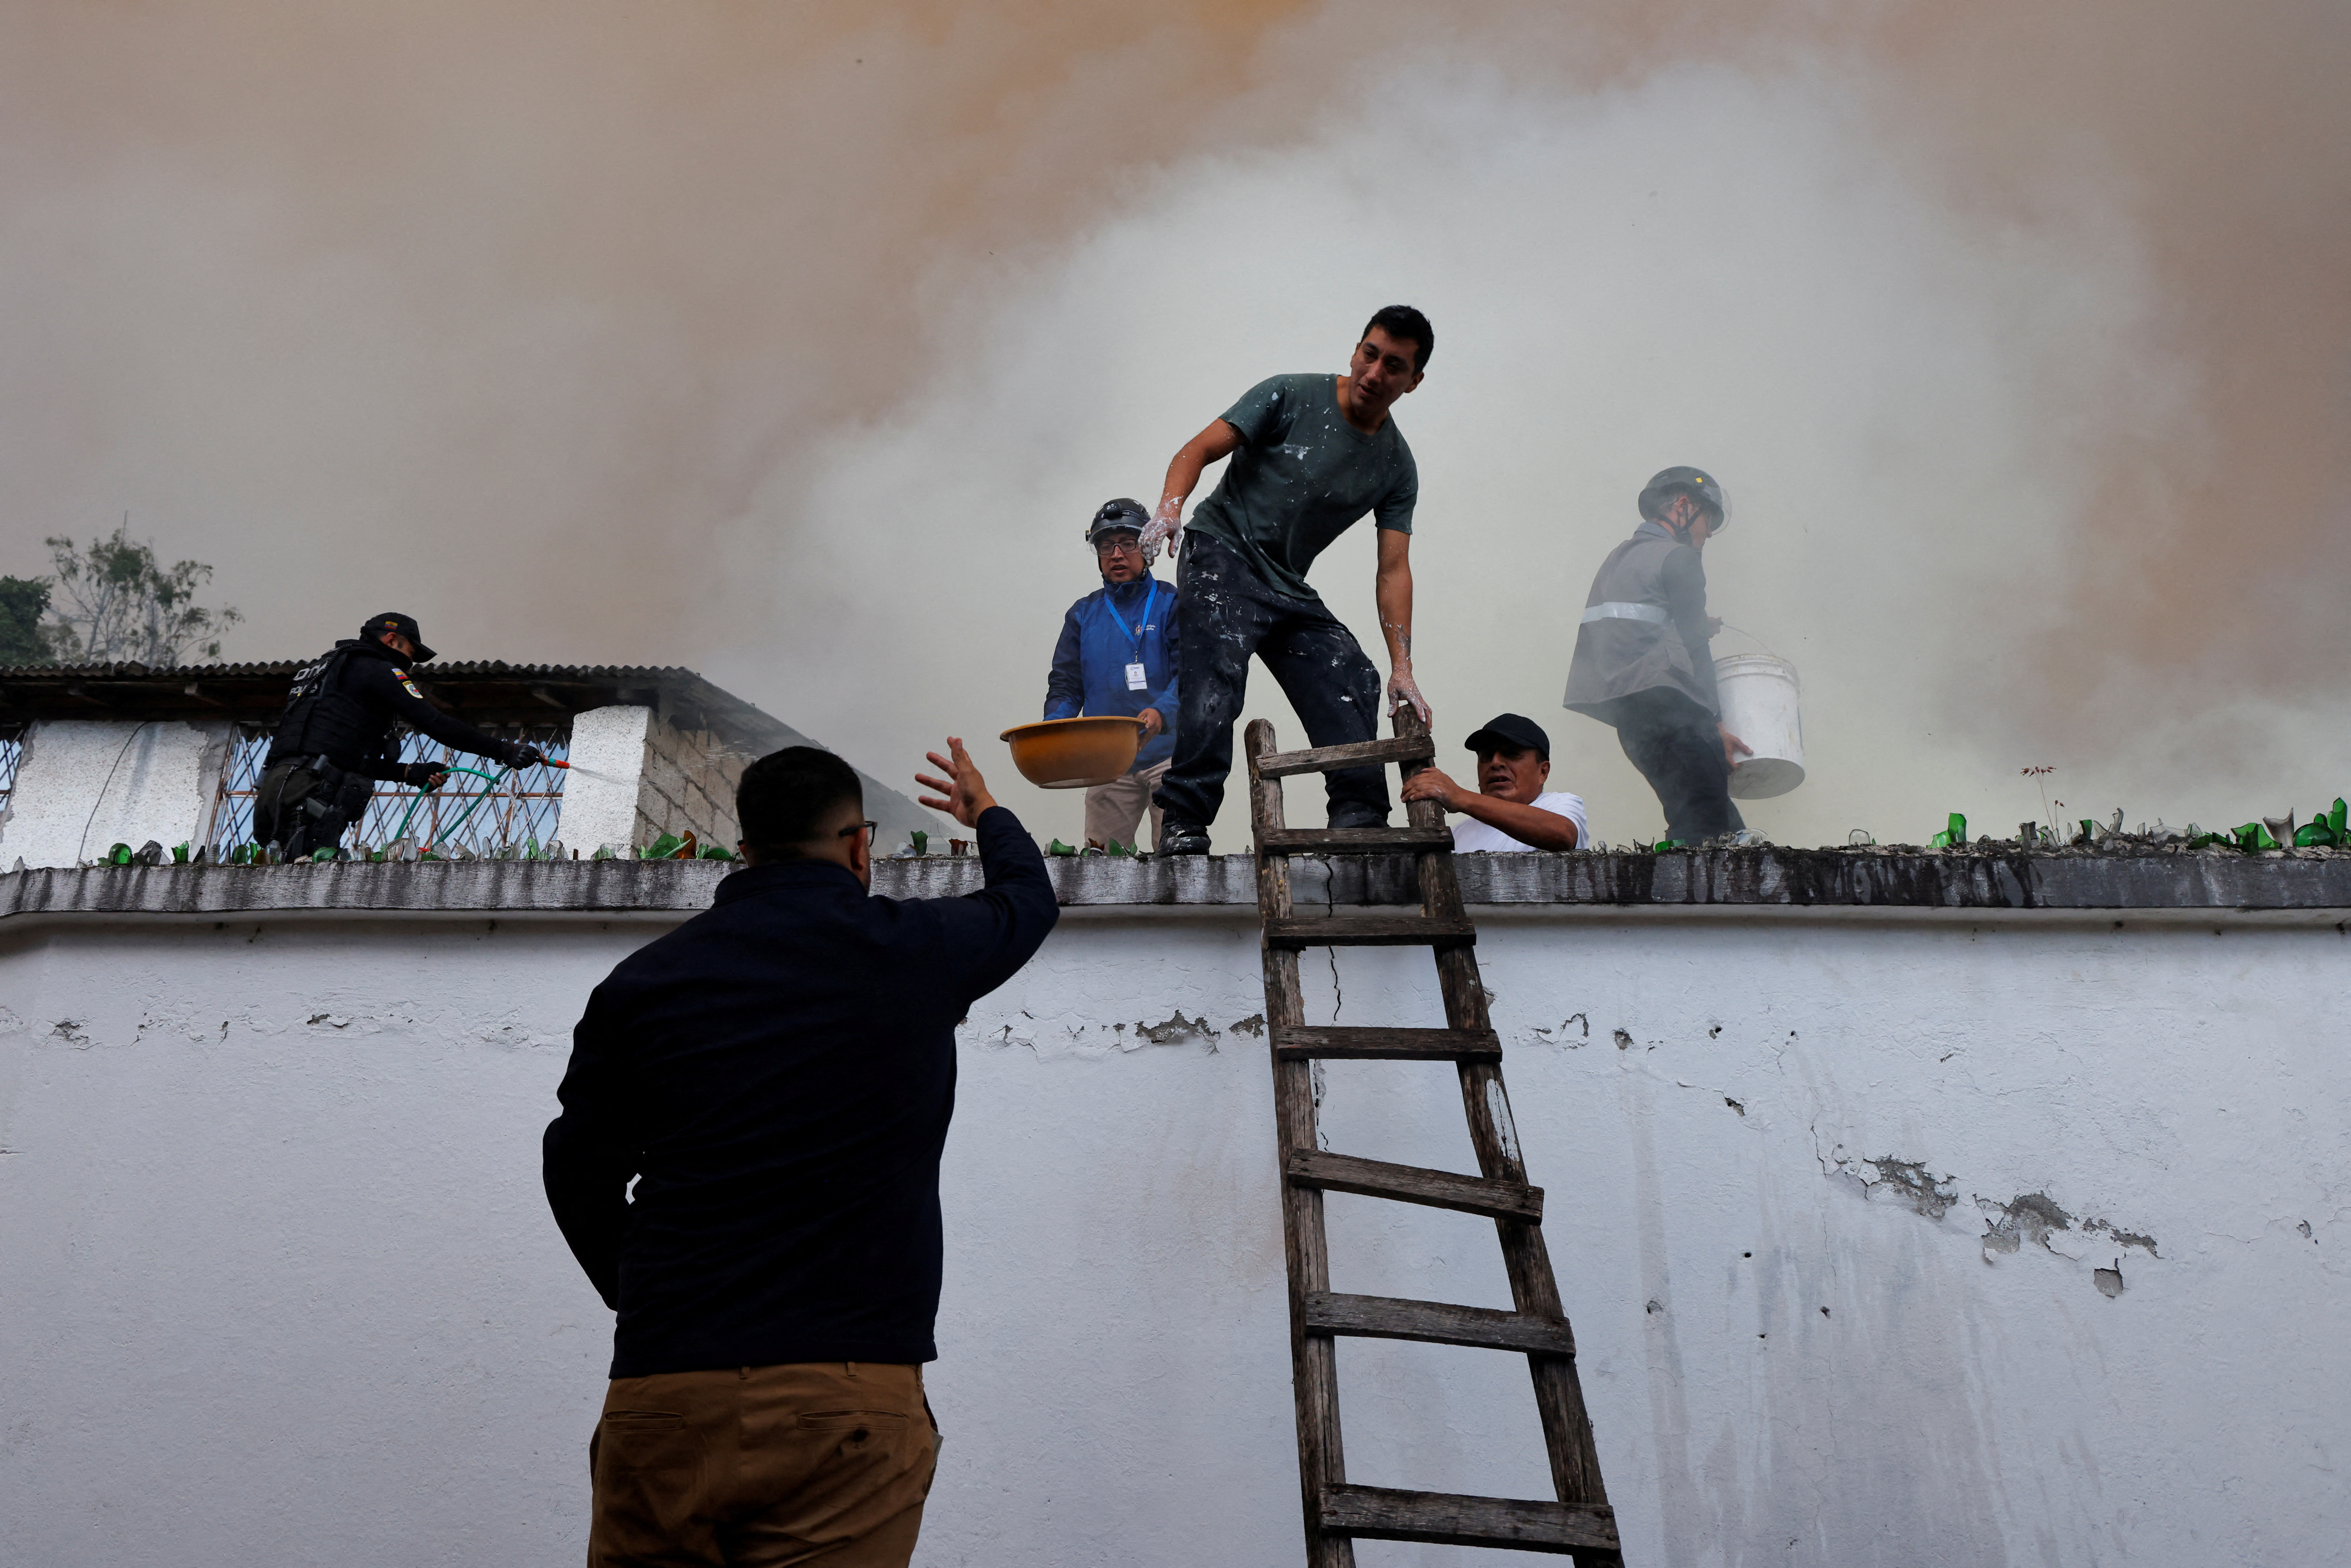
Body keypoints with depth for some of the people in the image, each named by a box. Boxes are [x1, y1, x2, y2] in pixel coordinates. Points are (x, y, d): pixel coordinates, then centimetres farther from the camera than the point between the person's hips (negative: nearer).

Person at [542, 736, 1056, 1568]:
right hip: (848, 1401, -2)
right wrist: (989, 815, 44)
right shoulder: (912, 949, 0)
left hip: (662, 1397, 3)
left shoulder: (644, 980, 5)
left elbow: (578, 1174, 15)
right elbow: (1028, 899, 22)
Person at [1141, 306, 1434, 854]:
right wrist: (1171, 506, -31)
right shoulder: (1291, 397, -5)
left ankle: (1360, 828, 3)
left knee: (1354, 686, -5)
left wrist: (1403, 668, -7)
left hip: (1290, 589, 6)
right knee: (1218, 668, -28)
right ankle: (1183, 826, -30)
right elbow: (1200, 450, -9)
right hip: (1223, 554, -6)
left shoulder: (1397, 467, 6)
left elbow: (1393, 569, 2)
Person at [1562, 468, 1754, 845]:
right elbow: (1693, 645, -3)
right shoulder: (1678, 557, 1)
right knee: (1705, 826, -15)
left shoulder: (1618, 557, 28)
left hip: (1620, 705, 9)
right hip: (1662, 698, -9)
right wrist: (1715, 723, -1)